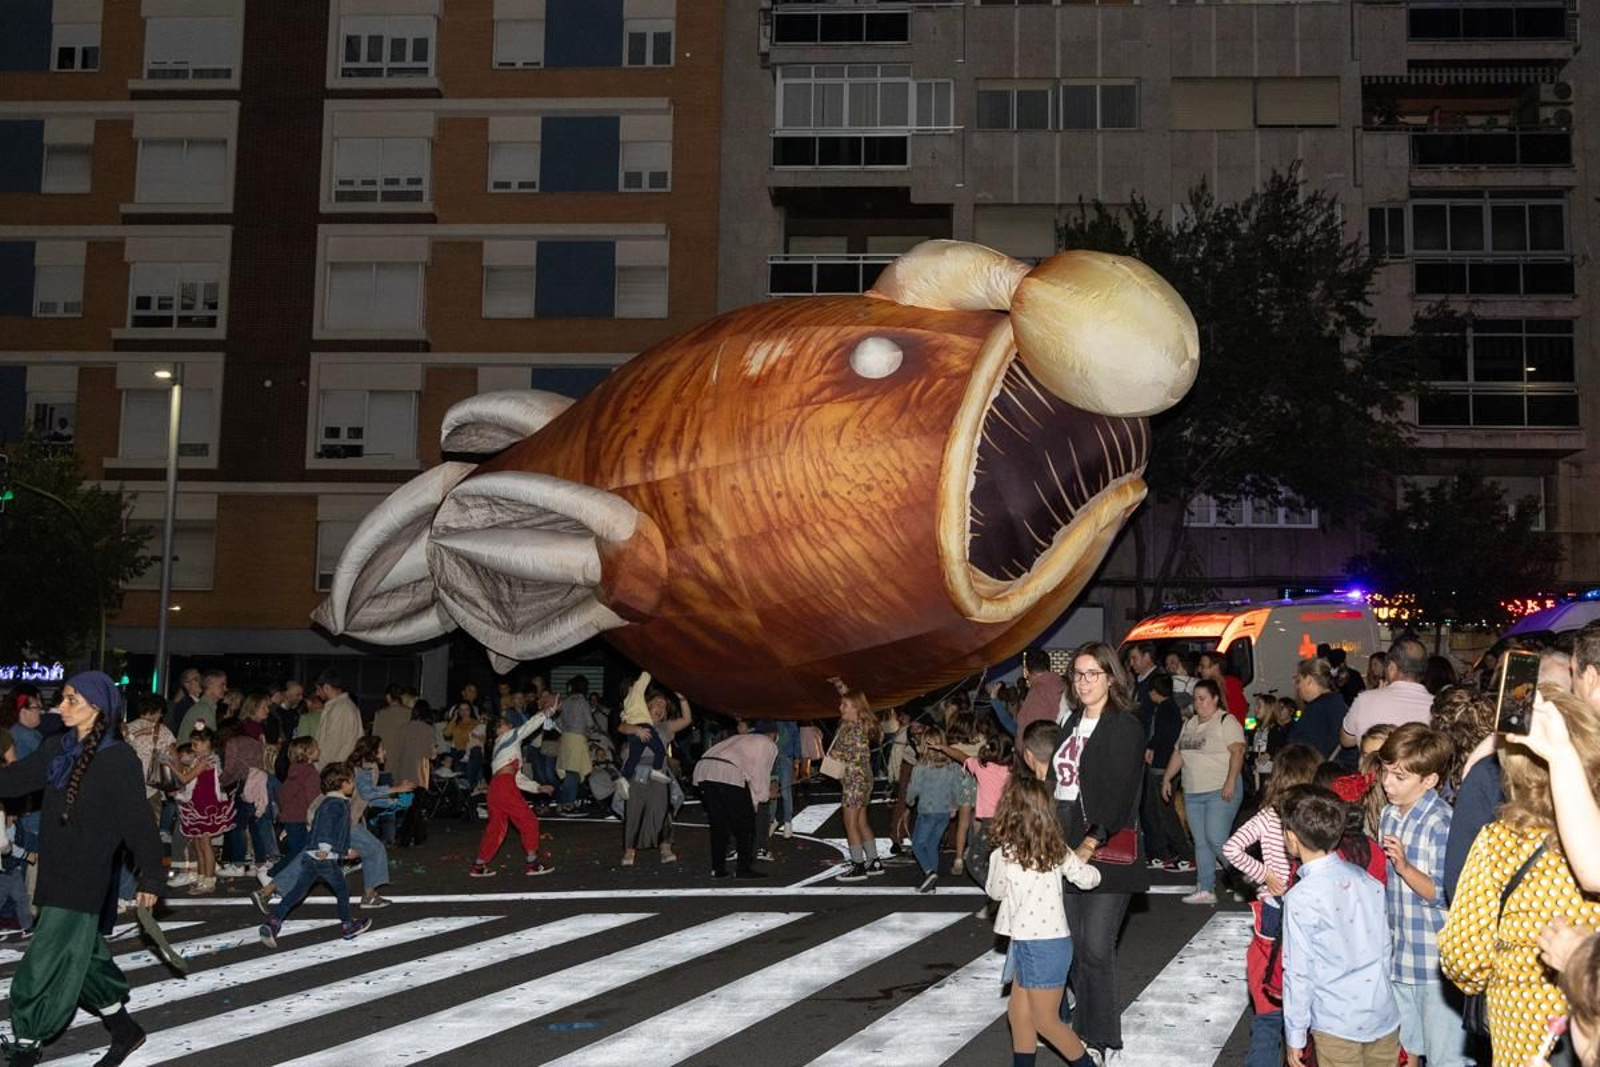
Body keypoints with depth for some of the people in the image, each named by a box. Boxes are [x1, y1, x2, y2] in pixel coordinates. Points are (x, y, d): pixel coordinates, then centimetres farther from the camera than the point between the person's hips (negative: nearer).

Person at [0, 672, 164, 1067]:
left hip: (84, 880, -7)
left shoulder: (119, 759, -15)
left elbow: (138, 821, -12)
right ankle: (124, 1030, 32)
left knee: (45, 969, -3)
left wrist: (150, 876, -8)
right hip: (55, 871, 7)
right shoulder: (58, 749, 4)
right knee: (82, 957, 18)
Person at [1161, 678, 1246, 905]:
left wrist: (1230, 781, -23)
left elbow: (1238, 752, -15)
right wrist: (1167, 778, 16)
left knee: (1216, 840, -14)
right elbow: (1178, 754, 23)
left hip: (1220, 792, -8)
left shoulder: (1226, 722, -6)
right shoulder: (1190, 724, 18)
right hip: (1192, 793, 8)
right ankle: (1205, 890, 10)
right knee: (1201, 842, 6)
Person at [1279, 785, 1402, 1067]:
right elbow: (1386, 948, 6)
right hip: (1385, 1016, 5)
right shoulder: (1367, 880, -1)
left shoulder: (1301, 898, -18)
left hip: (1338, 1026, -5)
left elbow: (1299, 972, -14)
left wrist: (1295, 1035, -5)